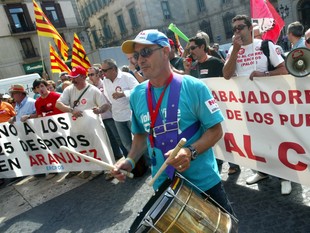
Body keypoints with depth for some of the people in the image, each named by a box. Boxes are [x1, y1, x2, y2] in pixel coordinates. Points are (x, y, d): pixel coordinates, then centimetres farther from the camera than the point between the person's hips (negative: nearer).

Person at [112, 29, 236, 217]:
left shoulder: (193, 87, -13)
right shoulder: (137, 95, 0)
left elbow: (216, 130, -11)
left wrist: (191, 151, -26)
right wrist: (130, 160, -4)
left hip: (203, 181, -3)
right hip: (163, 184, 4)